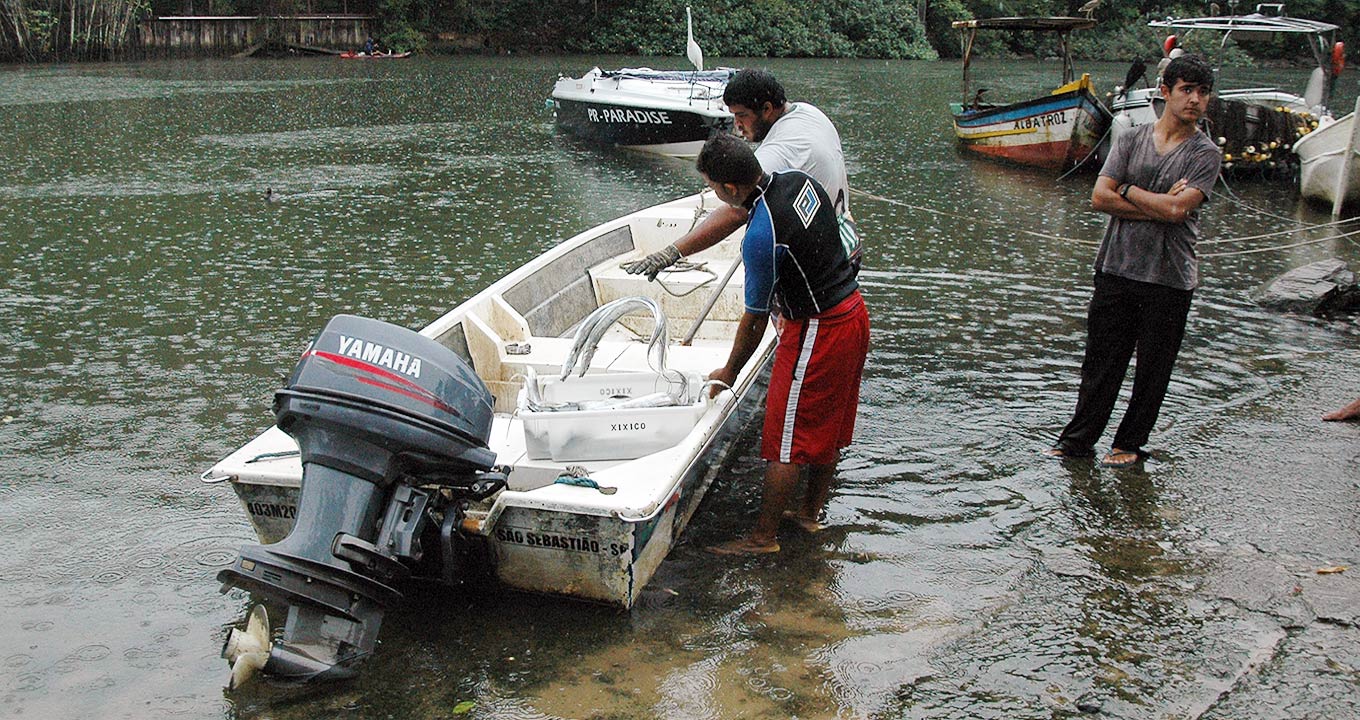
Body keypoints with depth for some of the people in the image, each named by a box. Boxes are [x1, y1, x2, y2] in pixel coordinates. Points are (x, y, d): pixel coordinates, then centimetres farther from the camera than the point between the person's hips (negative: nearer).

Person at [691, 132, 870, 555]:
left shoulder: (761, 238, -26)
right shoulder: (797, 179, -2)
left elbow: (755, 320, -16)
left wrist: (728, 374, -1)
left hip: (818, 331, -9)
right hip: (854, 313, 10)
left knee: (786, 439, 1)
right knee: (829, 427, 19)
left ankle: (764, 537, 10)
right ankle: (810, 513, 34)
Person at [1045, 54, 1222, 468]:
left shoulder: (1205, 153, -1)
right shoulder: (1132, 140, 8)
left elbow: (1177, 209, -16)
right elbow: (1099, 198, -3)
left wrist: (1127, 191, -4)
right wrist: (1157, 206, -11)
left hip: (1170, 278, -2)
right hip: (1116, 267, 2)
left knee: (1153, 368, 6)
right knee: (1101, 361, 7)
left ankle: (1131, 443, 21)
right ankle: (1078, 440, 16)